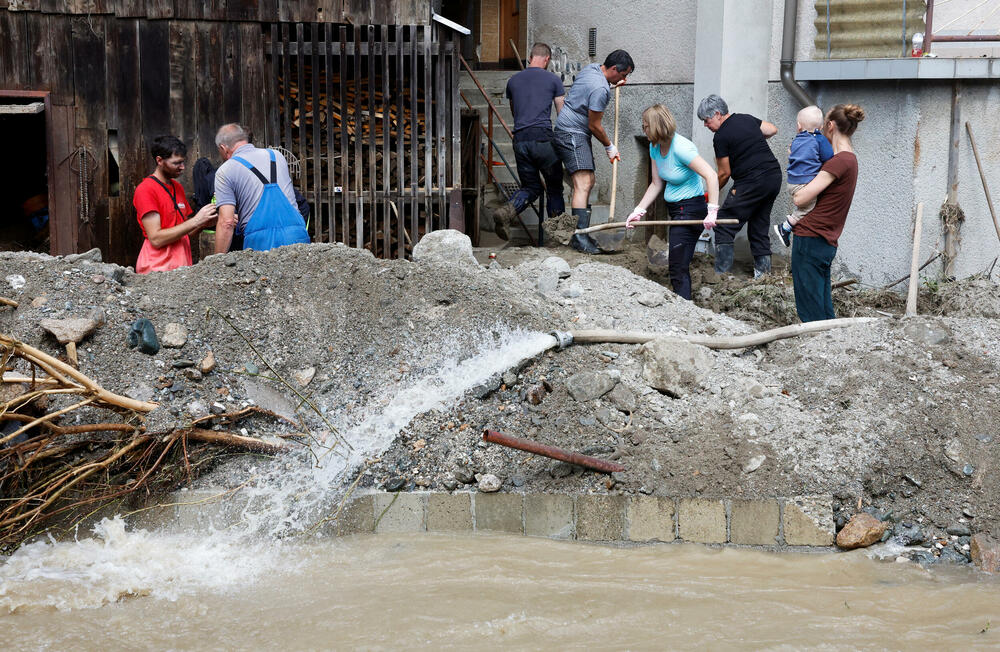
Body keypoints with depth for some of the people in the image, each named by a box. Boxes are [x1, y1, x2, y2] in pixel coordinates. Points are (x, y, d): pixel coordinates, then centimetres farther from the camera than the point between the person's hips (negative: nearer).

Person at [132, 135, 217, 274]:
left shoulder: (177, 187, 16)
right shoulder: (146, 190, -8)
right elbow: (156, 239, -15)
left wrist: (204, 222, 0)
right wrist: (195, 221, -15)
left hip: (183, 265, 7)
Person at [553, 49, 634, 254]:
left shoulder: (591, 68, 9)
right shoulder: (600, 89, -21)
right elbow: (594, 125, -14)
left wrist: (612, 85, 34)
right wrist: (610, 146, 0)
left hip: (576, 134, 11)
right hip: (572, 133, -11)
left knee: (588, 182, 10)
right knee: (583, 184, -19)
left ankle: (581, 233, 11)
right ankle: (580, 236, -27)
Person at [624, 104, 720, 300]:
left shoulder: (681, 148, -23)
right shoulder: (655, 147, 2)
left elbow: (711, 176, -27)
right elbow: (657, 183, 9)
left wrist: (712, 212, -32)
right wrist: (638, 211, 4)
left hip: (691, 208, -9)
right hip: (674, 209, 9)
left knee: (678, 267, -9)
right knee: (678, 265, 17)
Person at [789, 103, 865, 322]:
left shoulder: (840, 161, -14)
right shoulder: (850, 160, 15)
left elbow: (800, 199, -18)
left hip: (810, 238, -9)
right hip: (827, 244, 9)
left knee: (811, 315, -6)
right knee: (825, 314, 12)